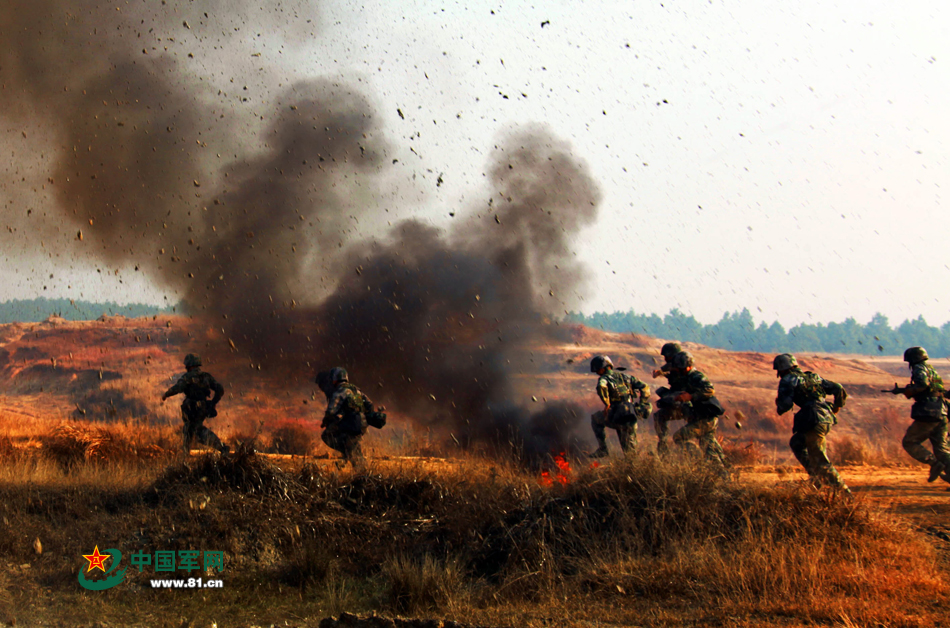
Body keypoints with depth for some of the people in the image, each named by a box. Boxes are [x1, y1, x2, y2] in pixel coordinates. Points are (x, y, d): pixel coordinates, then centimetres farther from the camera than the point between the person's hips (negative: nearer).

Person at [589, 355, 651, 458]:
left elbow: (601, 387, -27)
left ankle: (602, 449, 18)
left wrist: (607, 404, -16)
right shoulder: (624, 376, 18)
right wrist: (643, 405, 15)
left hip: (617, 417, -5)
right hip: (632, 417, 5)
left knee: (595, 419, 25)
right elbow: (645, 387, 17)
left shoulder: (604, 378, -1)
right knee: (629, 451, 18)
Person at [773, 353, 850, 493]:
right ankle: (815, 476, 22)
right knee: (796, 443, 27)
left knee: (820, 460, -3)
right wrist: (836, 408, 32)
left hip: (814, 421, -8)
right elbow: (838, 389, 19)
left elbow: (786, 404, -11)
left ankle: (842, 489, -7)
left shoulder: (788, 380, 1)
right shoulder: (813, 377, 21)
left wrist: (779, 407, 12)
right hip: (827, 418, 8)